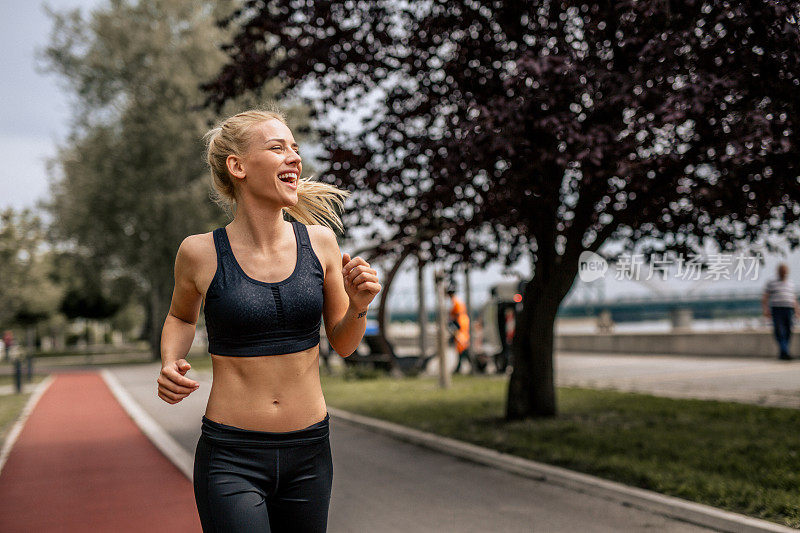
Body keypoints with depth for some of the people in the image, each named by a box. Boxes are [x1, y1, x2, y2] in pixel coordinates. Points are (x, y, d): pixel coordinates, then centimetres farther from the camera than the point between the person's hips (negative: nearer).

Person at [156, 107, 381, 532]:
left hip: (309, 452, 3)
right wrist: (170, 364, -4)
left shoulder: (319, 241, -2)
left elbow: (343, 345, 9)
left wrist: (358, 305, -10)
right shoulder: (200, 252, -8)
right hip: (231, 458, -3)